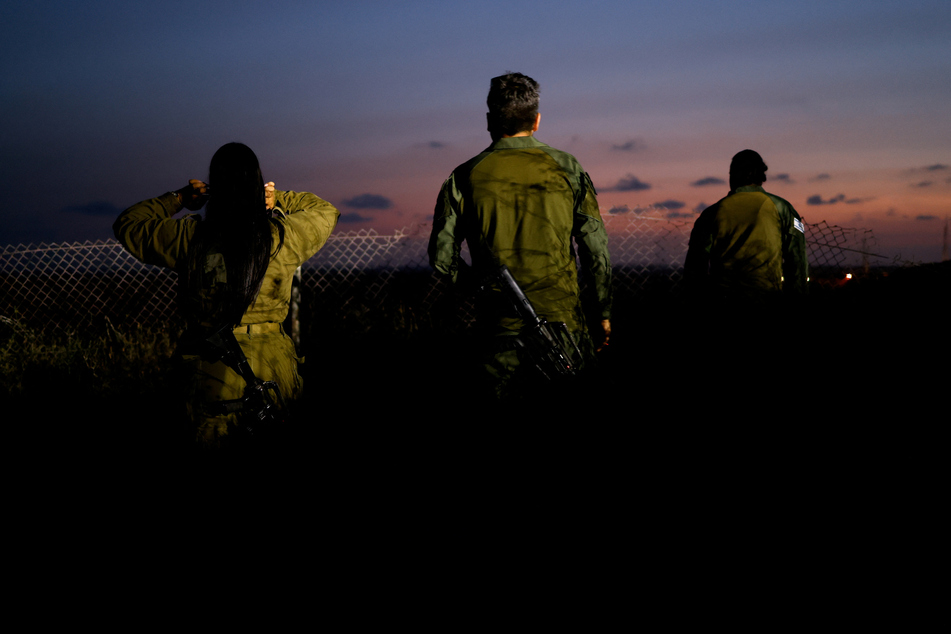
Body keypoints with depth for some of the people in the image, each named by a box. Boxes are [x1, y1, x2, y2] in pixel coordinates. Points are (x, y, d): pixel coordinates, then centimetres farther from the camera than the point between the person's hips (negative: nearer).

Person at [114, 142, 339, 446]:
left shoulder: (188, 238, -6)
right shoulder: (284, 236, -6)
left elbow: (126, 224, 13)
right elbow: (326, 211, 16)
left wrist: (178, 198, 16)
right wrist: (276, 198, 14)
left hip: (213, 382, 0)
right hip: (272, 374, 0)